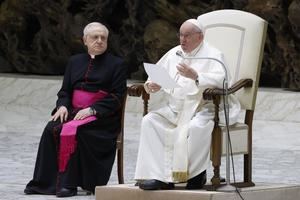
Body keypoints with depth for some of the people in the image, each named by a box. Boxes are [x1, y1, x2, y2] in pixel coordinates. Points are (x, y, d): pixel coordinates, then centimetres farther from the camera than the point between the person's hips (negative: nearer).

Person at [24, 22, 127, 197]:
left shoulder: (117, 64, 6)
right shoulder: (75, 62, 21)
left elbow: (116, 97, -4)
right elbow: (65, 91, 19)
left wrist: (92, 110, -17)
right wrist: (63, 105, -5)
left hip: (101, 117, -4)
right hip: (73, 111, 4)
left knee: (74, 130, -34)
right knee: (52, 129, -26)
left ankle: (69, 183, -34)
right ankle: (45, 181, -26)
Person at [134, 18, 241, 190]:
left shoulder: (212, 55, 1)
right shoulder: (174, 53, 20)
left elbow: (220, 80, -16)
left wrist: (195, 76, -30)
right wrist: (151, 84, -4)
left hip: (202, 107, -6)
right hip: (174, 108, 6)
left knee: (197, 127, -38)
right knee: (149, 121, -19)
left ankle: (197, 173, -17)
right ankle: (158, 175, -26)